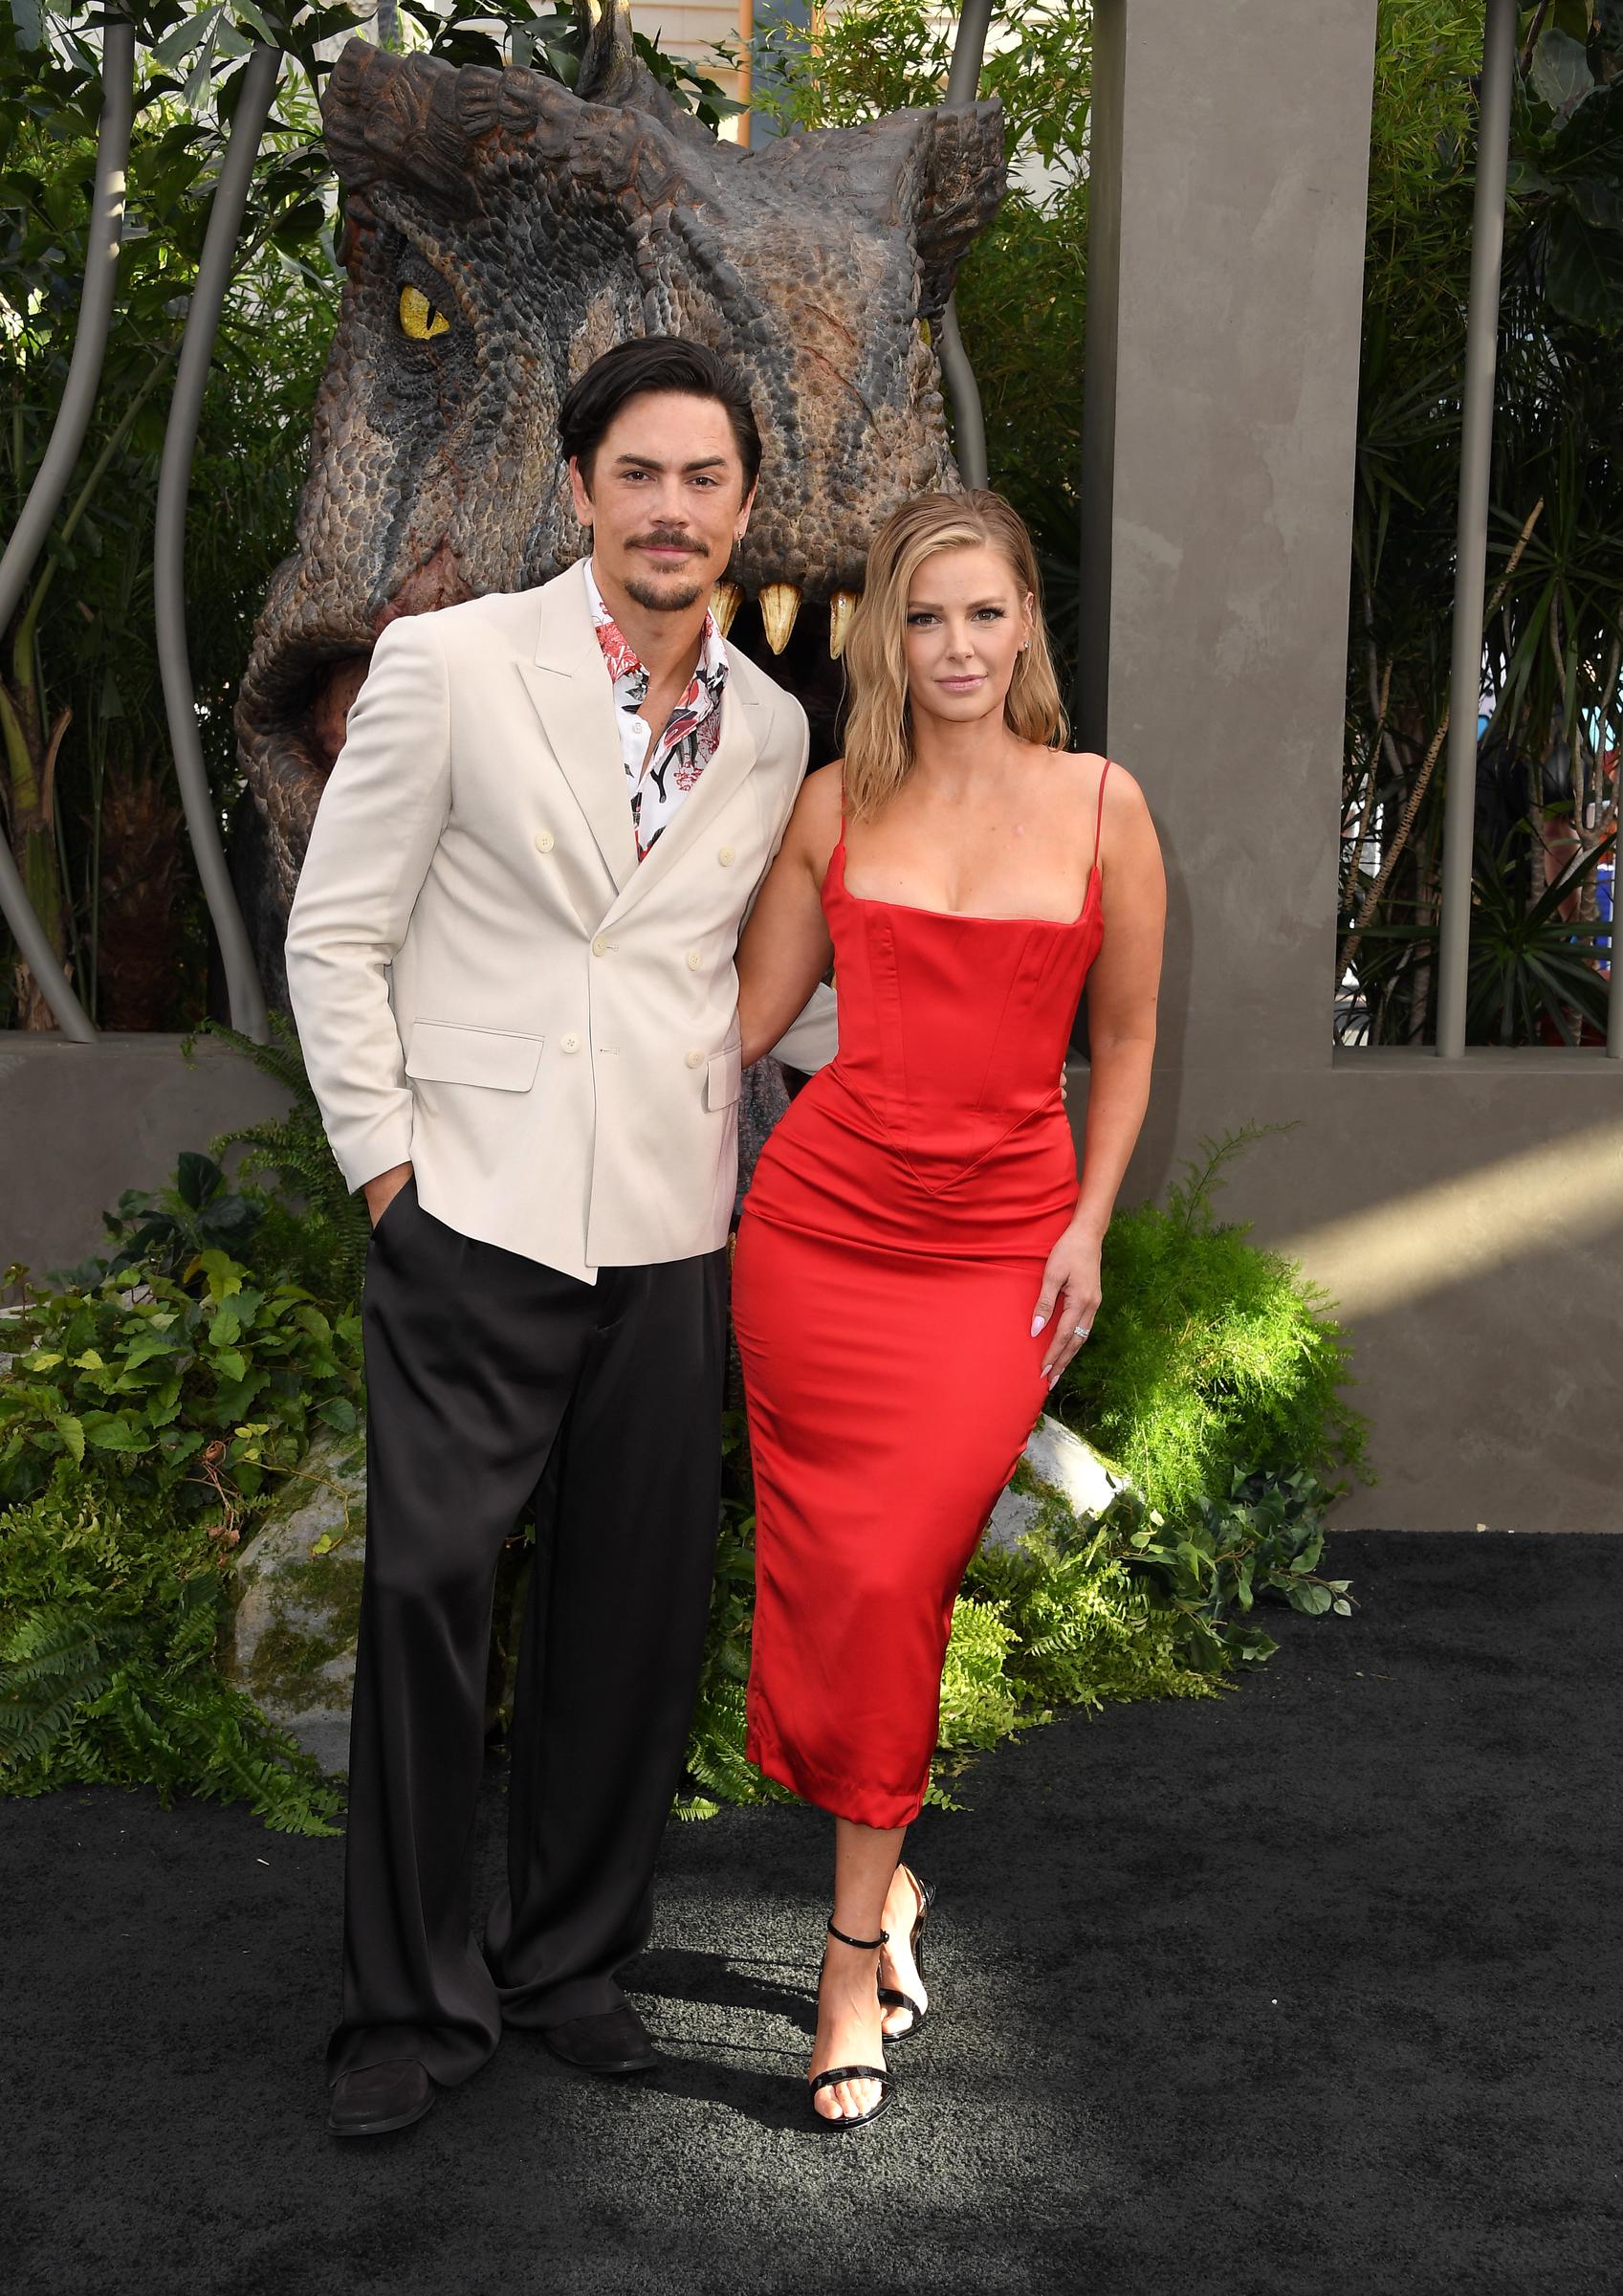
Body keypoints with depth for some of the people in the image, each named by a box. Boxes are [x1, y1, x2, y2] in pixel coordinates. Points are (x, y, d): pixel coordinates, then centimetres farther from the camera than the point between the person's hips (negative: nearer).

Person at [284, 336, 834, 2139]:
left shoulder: (772, 728, 11)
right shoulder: (448, 664, -2)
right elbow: (336, 934, -1)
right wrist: (383, 1160, -5)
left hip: (672, 1239, 4)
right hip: (475, 1223, -4)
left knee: (637, 1613, 10)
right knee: (427, 1597, -2)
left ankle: (572, 1955, 30)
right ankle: (412, 2000, 17)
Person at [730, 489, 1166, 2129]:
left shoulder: (1099, 802, 2)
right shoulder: (835, 805, 5)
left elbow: (1124, 1039, 8)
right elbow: (742, 1017, 11)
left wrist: (1088, 1227, 1)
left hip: (999, 1247, -1)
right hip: (821, 1221, 2)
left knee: (897, 1572, -6)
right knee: (837, 1566, 2)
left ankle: (854, 1942, 10)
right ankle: (883, 1879, 24)